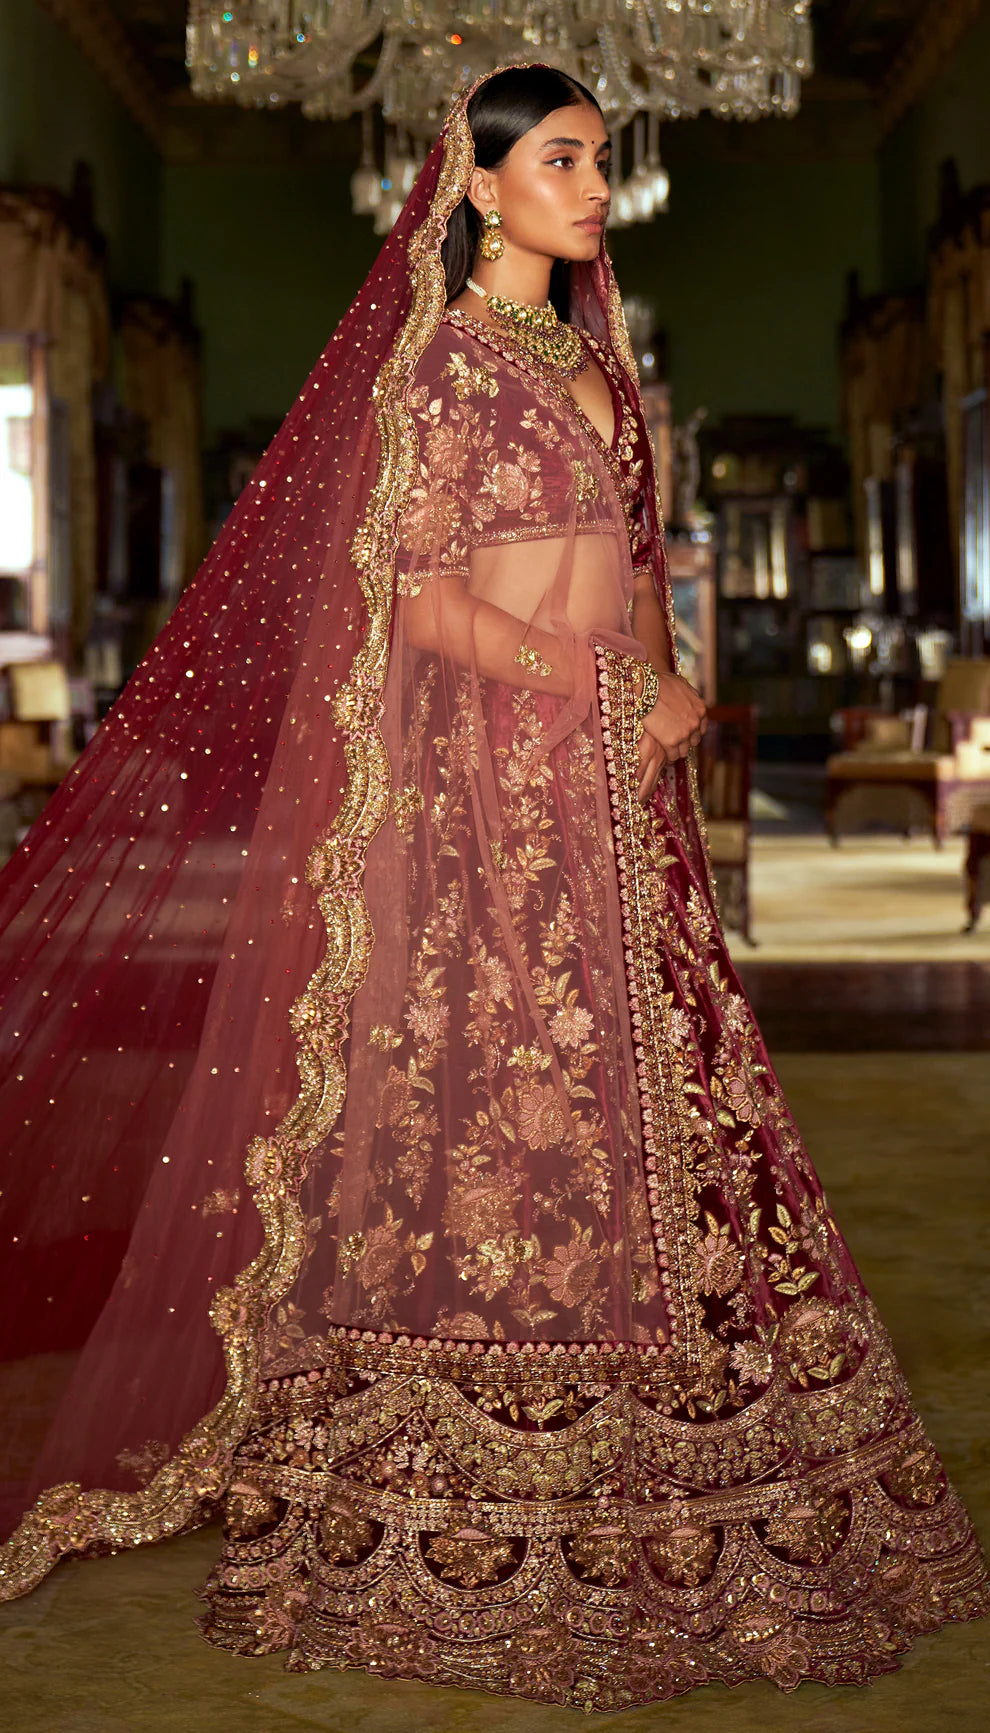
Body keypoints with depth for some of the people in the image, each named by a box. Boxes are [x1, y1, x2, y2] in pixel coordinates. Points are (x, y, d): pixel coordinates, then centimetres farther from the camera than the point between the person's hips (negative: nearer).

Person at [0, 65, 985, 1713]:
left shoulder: (596, 357, 18)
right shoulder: (439, 357, -4)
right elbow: (421, 594, -11)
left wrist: (670, 685, 4)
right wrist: (602, 692, -14)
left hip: (613, 779, 7)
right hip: (486, 769, -7)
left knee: (649, 1088, 6)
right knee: (499, 1091, -6)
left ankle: (627, 1473, 16)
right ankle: (484, 1519, 3)